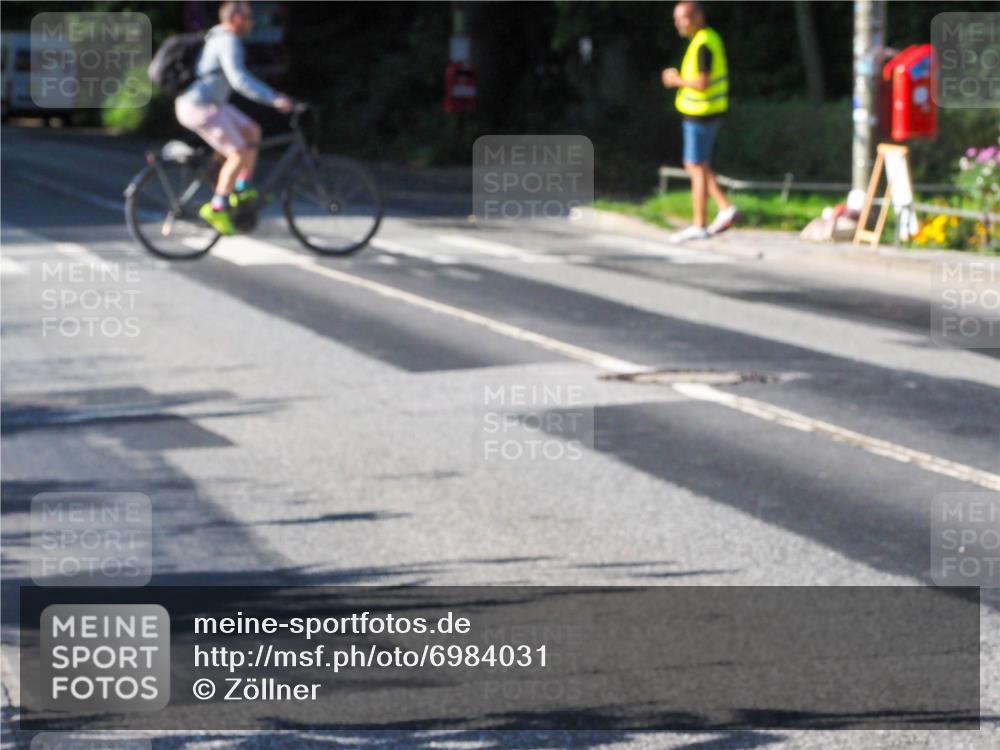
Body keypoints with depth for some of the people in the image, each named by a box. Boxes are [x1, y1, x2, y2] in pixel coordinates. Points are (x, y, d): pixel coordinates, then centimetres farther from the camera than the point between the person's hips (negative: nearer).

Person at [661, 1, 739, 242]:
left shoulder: (702, 45, -21)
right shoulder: (710, 37, 11)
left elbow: (702, 84, -26)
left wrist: (676, 80, -10)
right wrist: (679, 79, 6)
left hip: (700, 114, -10)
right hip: (703, 112, 10)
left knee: (697, 168, -2)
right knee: (694, 166, 17)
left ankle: (698, 226, 3)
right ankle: (725, 208, 14)